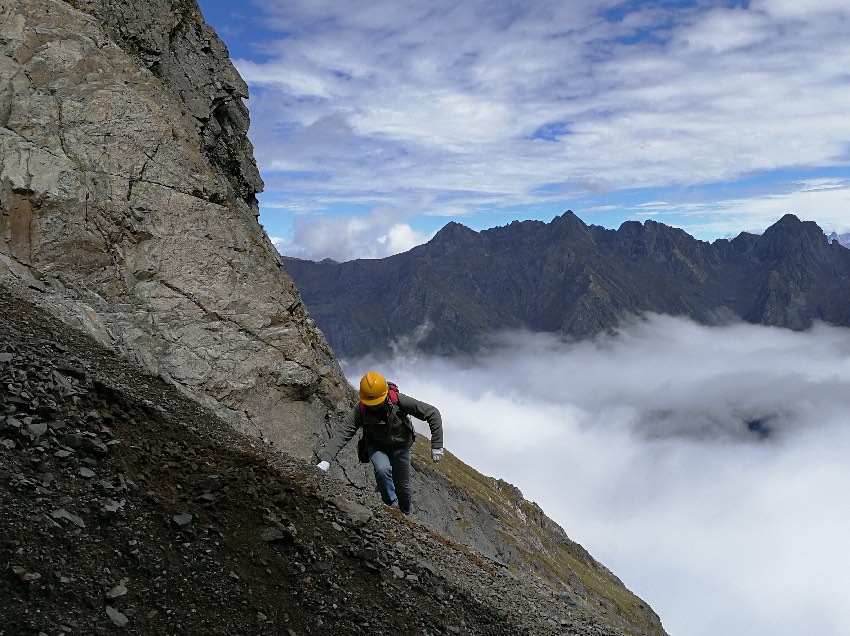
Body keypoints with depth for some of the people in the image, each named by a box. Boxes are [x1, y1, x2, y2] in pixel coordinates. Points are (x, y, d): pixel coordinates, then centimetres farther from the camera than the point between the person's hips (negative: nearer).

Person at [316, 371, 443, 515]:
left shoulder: (398, 401, -31)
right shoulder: (359, 411, -30)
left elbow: (432, 413, -26)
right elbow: (341, 434, -38)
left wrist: (436, 446, -25)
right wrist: (325, 460, -53)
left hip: (401, 447, 1)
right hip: (376, 447, -1)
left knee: (403, 486, 11)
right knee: (382, 469, -31)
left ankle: (405, 515, 43)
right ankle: (392, 506, -6)